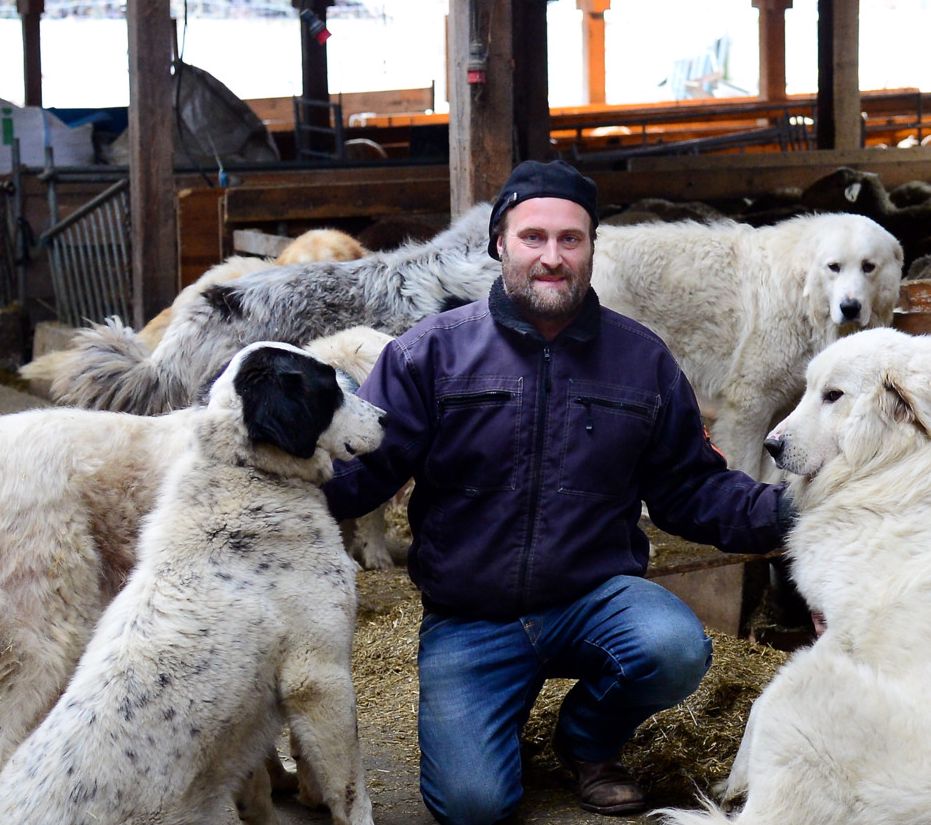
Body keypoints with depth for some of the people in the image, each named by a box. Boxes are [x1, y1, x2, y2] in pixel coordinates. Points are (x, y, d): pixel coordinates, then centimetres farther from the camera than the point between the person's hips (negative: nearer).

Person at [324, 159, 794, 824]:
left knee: (676, 650, -31)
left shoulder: (642, 358, 4)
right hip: (468, 620, -1)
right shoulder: (432, 351, -3)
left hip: (596, 595, 2)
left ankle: (589, 740, 5)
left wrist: (779, 513, -12)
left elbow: (690, 488, 6)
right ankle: (512, 696, 20)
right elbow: (360, 470, -7)